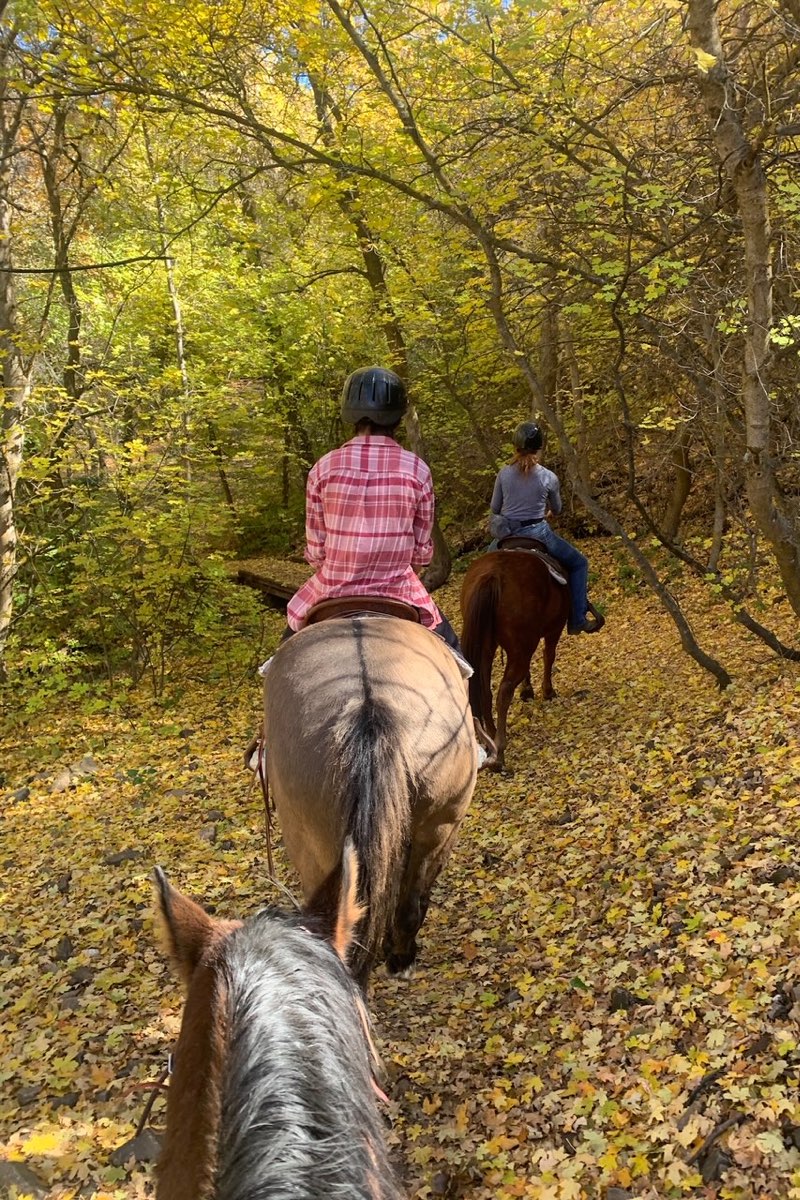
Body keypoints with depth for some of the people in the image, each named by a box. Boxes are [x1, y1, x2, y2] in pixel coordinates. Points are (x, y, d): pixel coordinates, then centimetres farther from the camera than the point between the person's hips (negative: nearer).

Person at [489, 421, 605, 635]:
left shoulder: (504, 474, -3)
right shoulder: (549, 478, -8)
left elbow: (494, 508, 6)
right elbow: (556, 510, 8)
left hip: (508, 535, 3)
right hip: (538, 534, -3)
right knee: (578, 563, 17)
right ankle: (577, 620, 11)